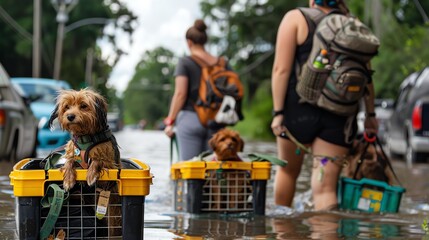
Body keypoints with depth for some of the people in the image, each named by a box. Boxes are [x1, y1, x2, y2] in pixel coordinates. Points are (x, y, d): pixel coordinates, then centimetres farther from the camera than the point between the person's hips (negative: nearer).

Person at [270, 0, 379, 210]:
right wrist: (370, 114, 18)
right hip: (340, 118, 1)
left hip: (300, 109, -1)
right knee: (325, 188, -1)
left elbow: (282, 69, -8)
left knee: (287, 170, 23)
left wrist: (277, 112, -8)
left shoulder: (295, 18, -1)